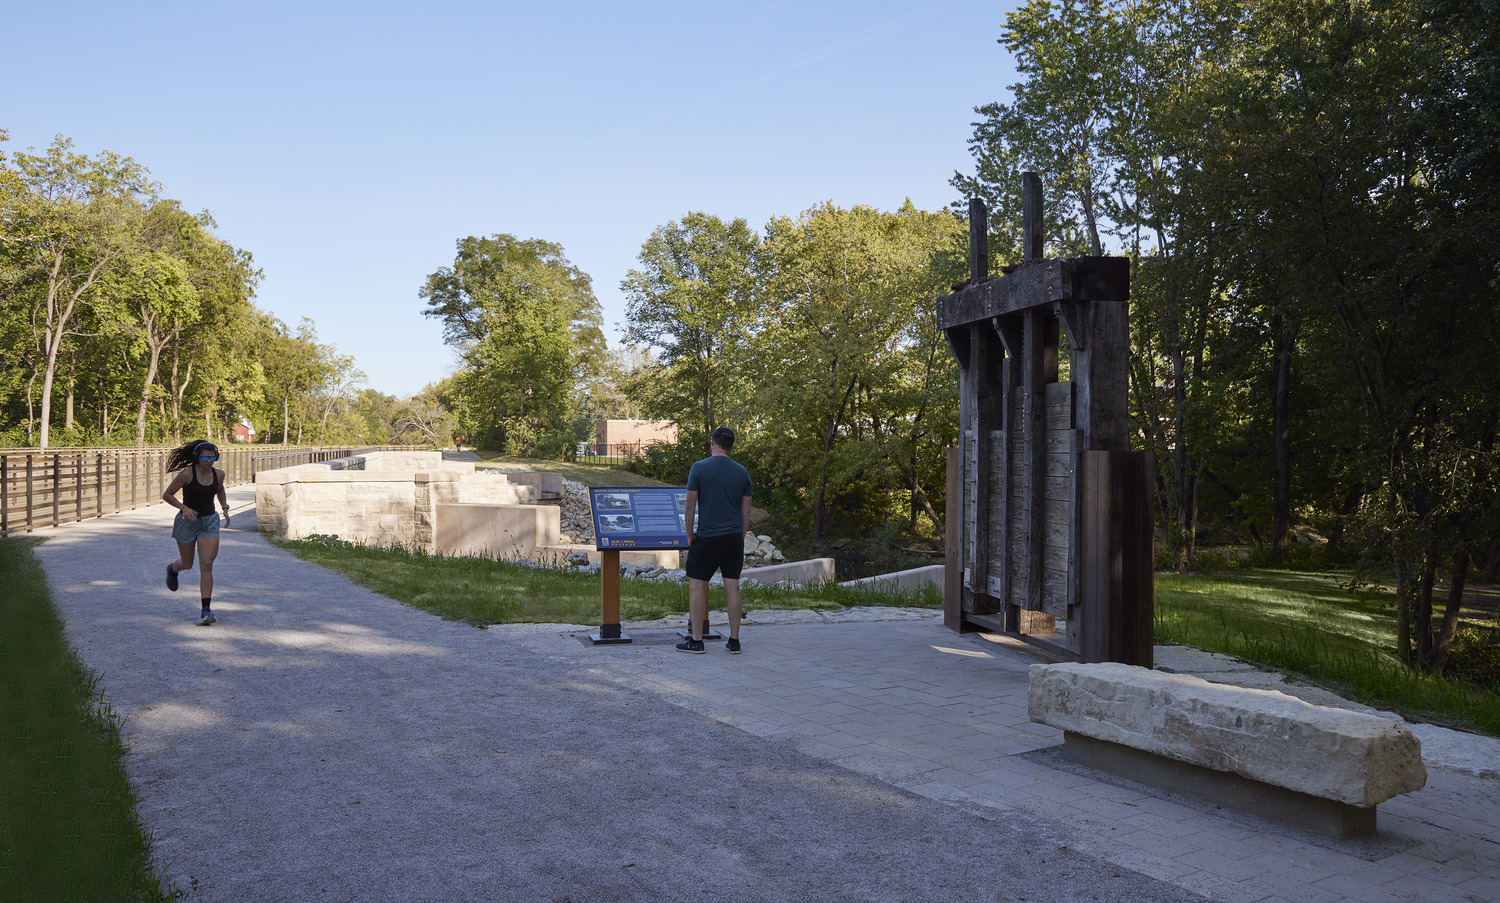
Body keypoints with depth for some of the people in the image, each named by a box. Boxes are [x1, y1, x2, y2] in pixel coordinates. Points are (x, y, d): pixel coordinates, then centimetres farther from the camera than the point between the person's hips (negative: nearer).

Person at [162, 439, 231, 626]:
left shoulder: (218, 474, -4)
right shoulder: (186, 474, -17)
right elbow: (166, 495, -9)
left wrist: (225, 508, 6)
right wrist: (184, 507, -23)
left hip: (210, 521, 2)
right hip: (187, 521, -2)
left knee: (206, 565, -10)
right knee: (187, 564, 16)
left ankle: (206, 611, -10)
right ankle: (172, 569, 56)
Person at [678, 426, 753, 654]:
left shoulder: (699, 468, -6)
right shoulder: (742, 472, 6)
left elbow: (690, 506, -6)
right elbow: (746, 511, 8)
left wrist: (690, 536, 5)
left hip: (707, 537, -4)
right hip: (734, 537, 4)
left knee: (697, 586, 4)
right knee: (732, 587, 7)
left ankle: (696, 641, 6)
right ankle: (734, 641, 10)